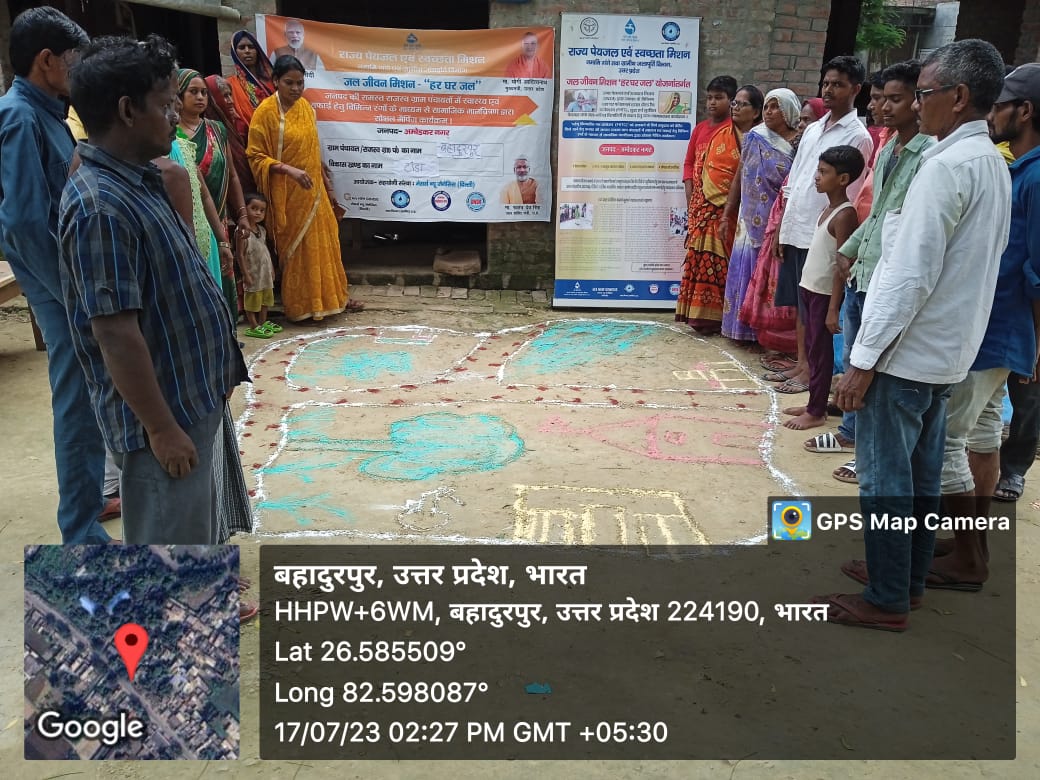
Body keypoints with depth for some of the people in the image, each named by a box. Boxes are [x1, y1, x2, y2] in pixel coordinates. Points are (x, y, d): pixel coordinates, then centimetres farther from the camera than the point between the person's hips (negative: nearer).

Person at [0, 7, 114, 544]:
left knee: (87, 399, 21)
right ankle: (82, 534, 11)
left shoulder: (46, 114, 11)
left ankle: (90, 489, 39)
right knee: (79, 405, -1)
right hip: (64, 289, -9)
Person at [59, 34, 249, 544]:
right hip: (163, 414, -9)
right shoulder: (100, 206, -23)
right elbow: (117, 334, -25)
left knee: (198, 531, 25)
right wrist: (162, 428, -20)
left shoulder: (135, 182, 7)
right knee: (168, 541, 7)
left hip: (191, 399, 9)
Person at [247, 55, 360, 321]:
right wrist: (289, 170, -27)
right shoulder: (266, 111, -13)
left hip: (313, 190, 6)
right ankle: (299, 306, 15)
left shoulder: (305, 106, 6)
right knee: (295, 248, 2)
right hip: (287, 194, -6)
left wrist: (326, 182, 16)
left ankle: (331, 297, 27)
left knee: (323, 244, 13)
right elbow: (256, 156, -14)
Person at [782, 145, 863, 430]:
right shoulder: (829, 209, 10)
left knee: (820, 351, 0)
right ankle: (814, 404, 25)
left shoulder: (844, 215, -17)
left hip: (825, 293, -9)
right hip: (810, 288, 9)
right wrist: (808, 287, 16)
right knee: (812, 349, 15)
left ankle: (816, 412, 10)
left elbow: (843, 265, -19)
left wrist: (833, 308, -21)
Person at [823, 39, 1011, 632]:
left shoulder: (947, 166, -18)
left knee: (884, 477, 1)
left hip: (907, 353, -9)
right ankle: (909, 578, 31)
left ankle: (887, 602, 12)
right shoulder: (994, 164, 11)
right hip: (949, 351, 10)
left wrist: (863, 362, -20)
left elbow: (910, 276, -23)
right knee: (921, 473, 18)